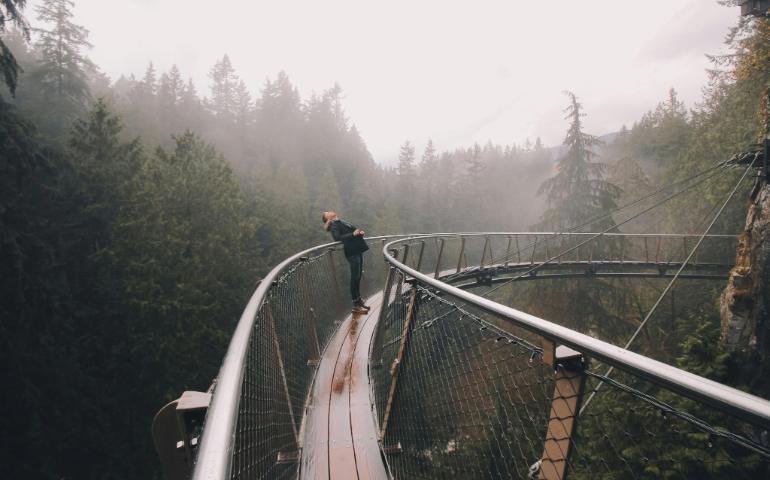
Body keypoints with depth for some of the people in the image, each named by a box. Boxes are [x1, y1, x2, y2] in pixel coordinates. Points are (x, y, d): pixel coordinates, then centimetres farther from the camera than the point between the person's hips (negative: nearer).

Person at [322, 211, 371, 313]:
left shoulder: (341, 222, 21)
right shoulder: (334, 226, -4)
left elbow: (353, 231, 24)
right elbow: (337, 238, -20)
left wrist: (360, 233, 2)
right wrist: (353, 234, -25)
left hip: (358, 250, 8)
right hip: (352, 251, -8)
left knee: (358, 277, 13)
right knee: (355, 278, -6)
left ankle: (359, 301, 24)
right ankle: (355, 306, -1)